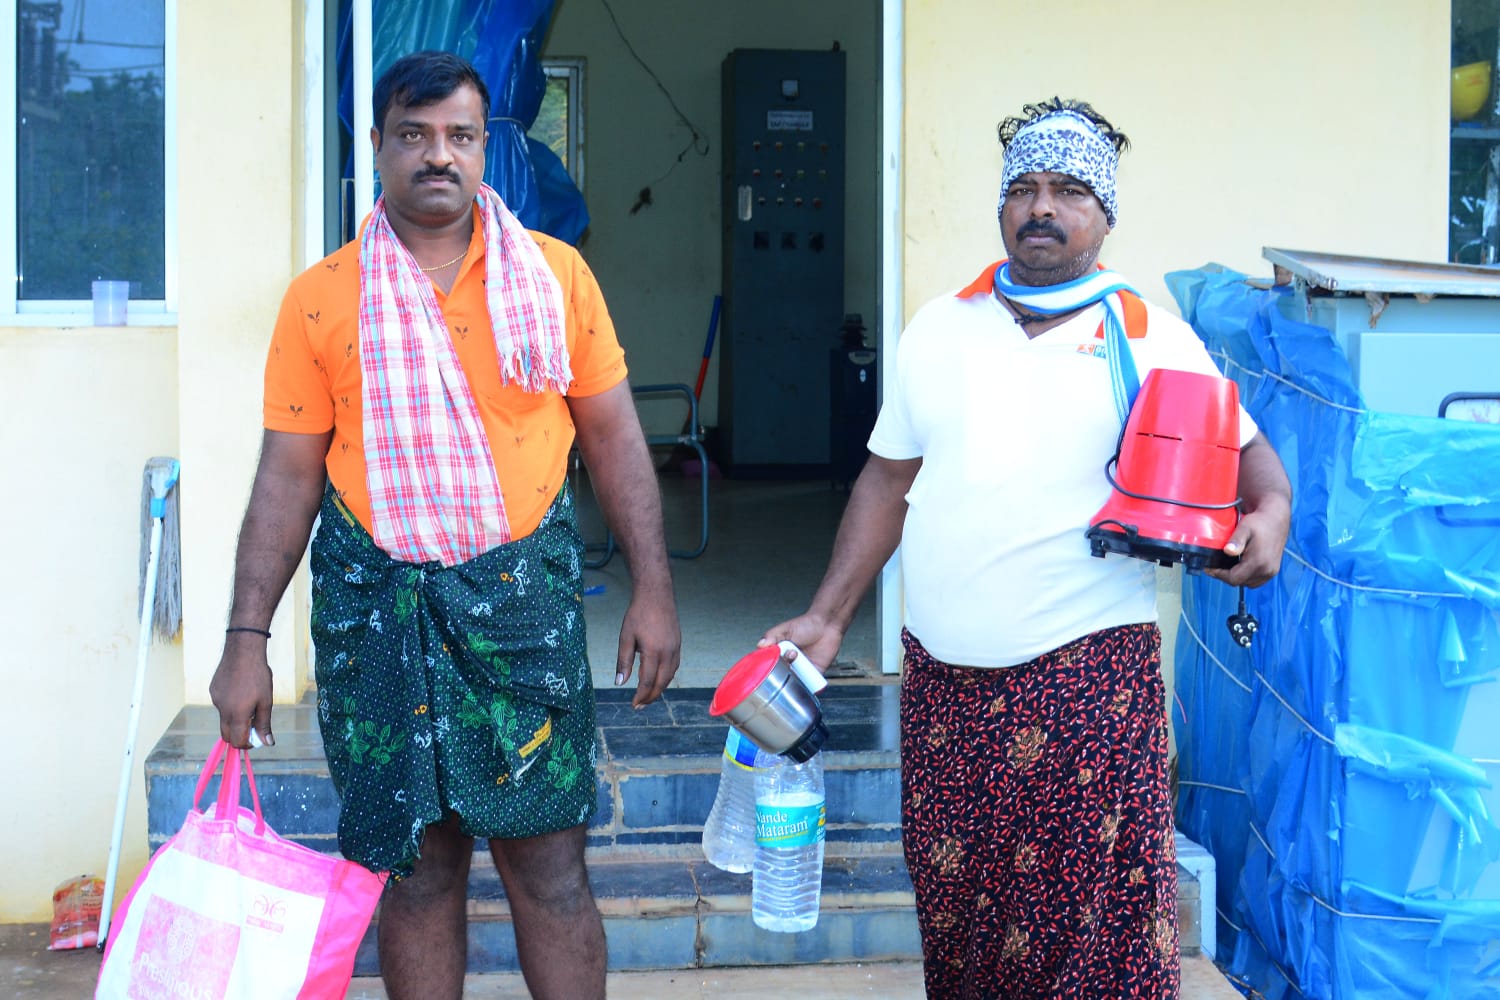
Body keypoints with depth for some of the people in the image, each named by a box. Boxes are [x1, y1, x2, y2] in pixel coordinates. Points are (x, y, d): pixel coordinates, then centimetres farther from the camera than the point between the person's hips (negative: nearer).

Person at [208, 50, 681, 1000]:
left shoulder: (555, 274, 3)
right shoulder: (321, 298, 2)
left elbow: (614, 435, 6)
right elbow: (287, 475, 3)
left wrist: (653, 589, 1)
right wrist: (247, 639, -1)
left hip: (523, 593, 0)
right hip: (376, 602, 0)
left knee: (548, 866, 1)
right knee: (418, 868, 8)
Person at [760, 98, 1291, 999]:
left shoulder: (1151, 338, 1)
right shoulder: (939, 328, 11)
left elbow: (1247, 452, 6)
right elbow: (888, 482, 15)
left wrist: (1271, 512, -17)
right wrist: (827, 619, 10)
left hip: (1090, 675, -3)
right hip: (944, 679, 4)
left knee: (1095, 908, -3)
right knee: (951, 898, 10)